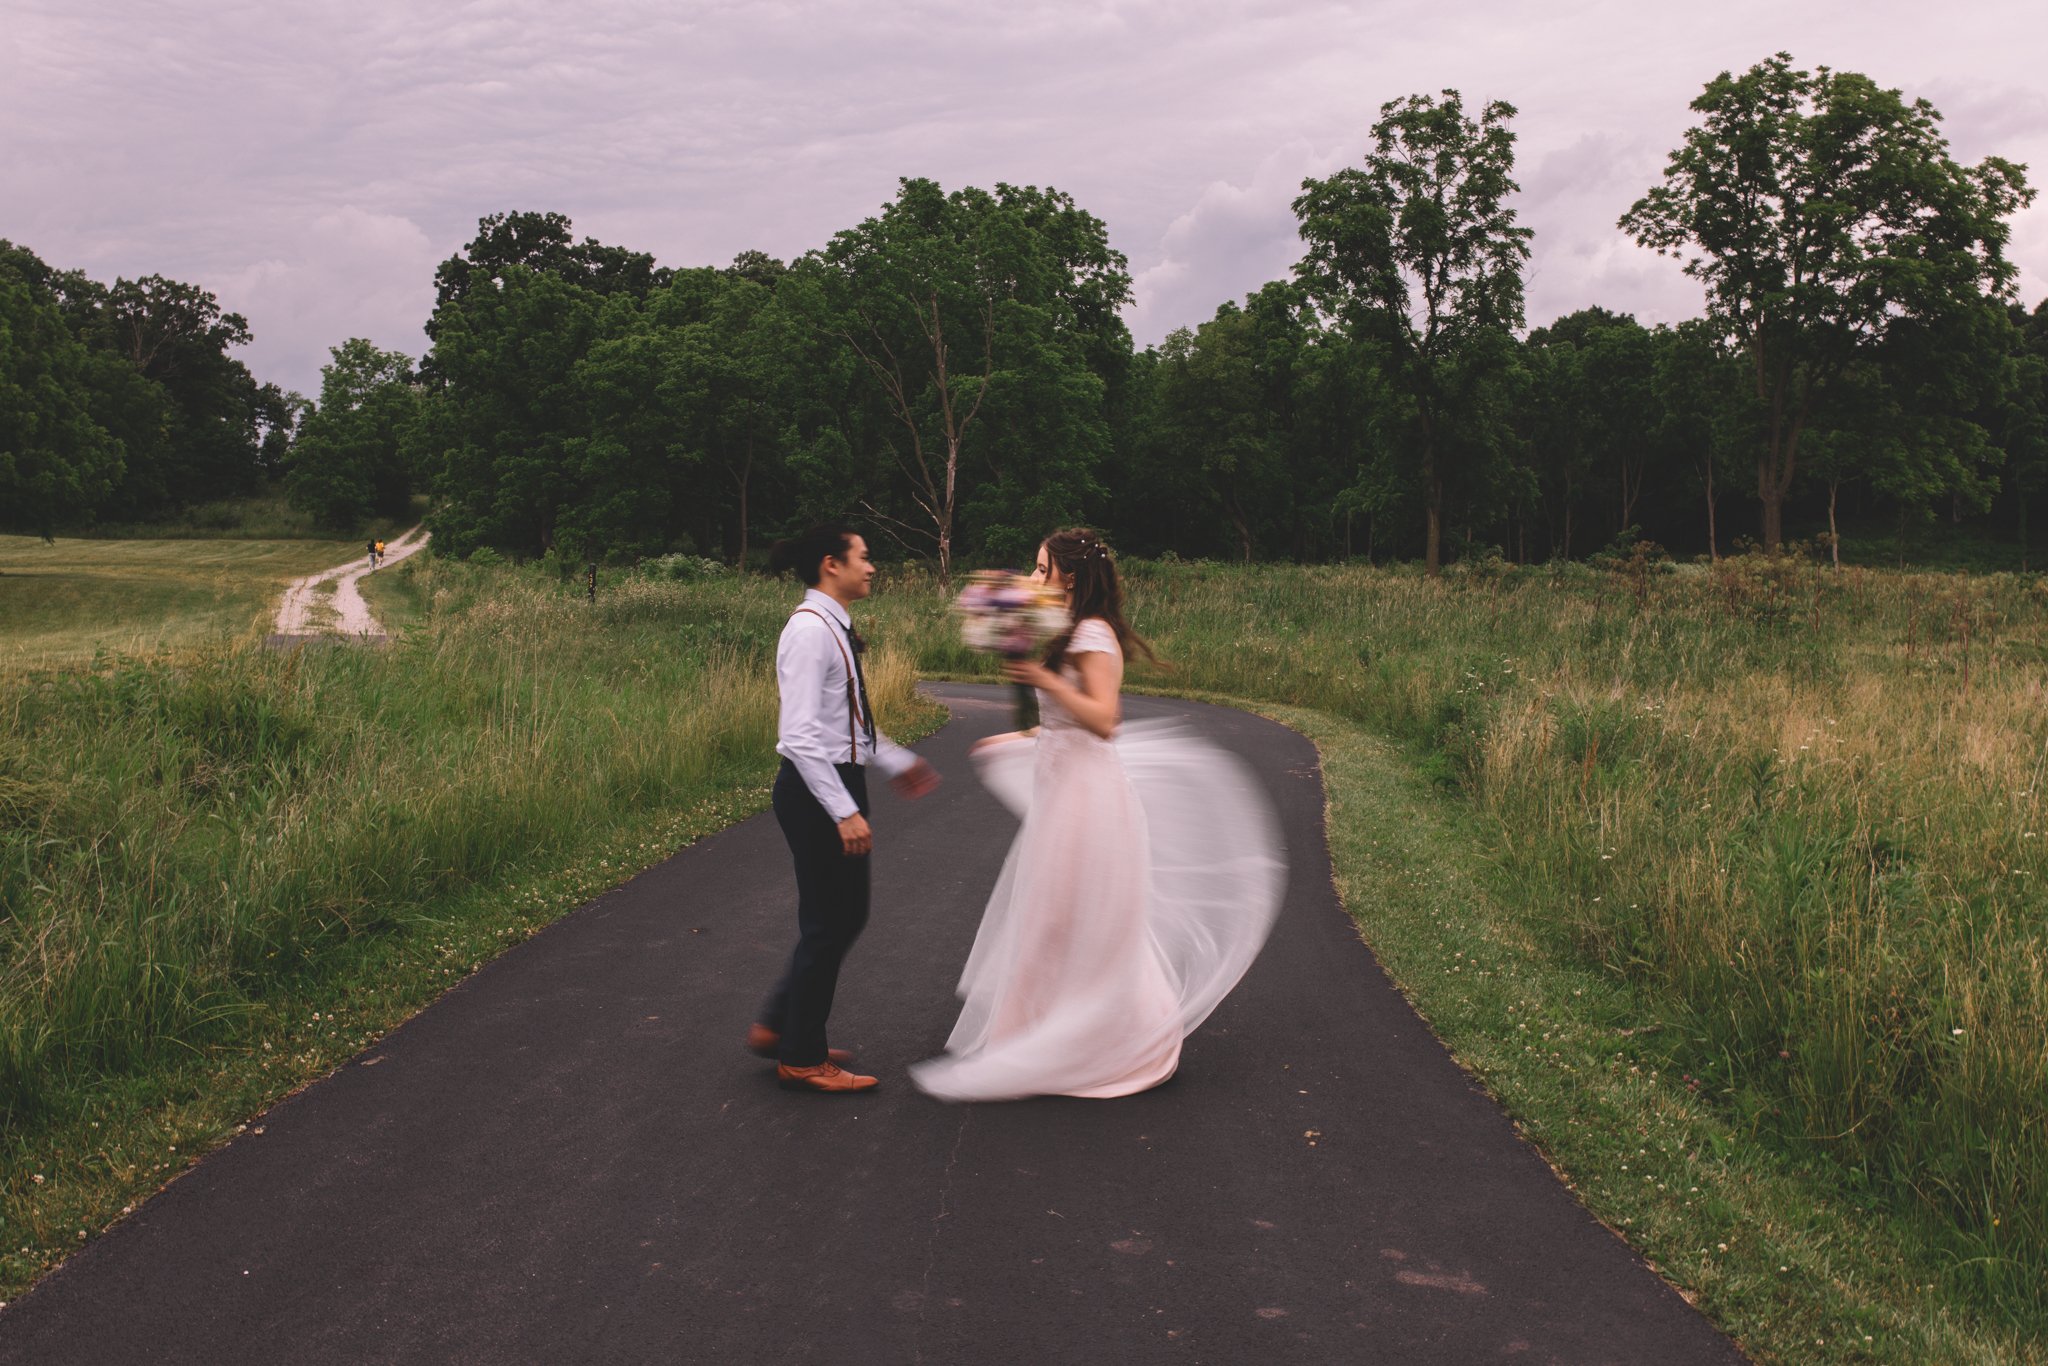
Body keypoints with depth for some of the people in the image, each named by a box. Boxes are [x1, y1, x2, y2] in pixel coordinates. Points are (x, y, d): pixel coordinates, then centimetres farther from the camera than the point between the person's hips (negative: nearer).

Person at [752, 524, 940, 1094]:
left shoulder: (835, 628, 12)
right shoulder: (810, 630, -19)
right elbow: (800, 735, -25)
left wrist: (895, 762, 25)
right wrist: (845, 812, -26)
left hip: (839, 784, 10)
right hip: (816, 791, -10)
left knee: (846, 915, 18)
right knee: (828, 924, 2)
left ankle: (778, 1026, 31)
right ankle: (801, 1059, 18)